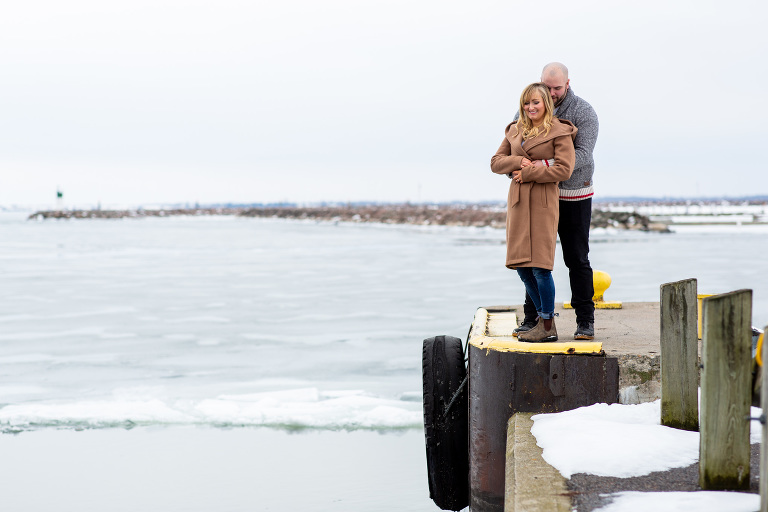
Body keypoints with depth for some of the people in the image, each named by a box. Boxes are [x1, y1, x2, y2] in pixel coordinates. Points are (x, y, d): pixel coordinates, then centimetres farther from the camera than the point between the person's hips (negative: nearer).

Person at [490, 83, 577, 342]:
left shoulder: (560, 132, -1)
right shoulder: (515, 131, 16)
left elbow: (564, 169, -11)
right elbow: (496, 162, 13)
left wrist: (528, 173, -11)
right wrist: (519, 161, -6)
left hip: (543, 202, -6)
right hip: (518, 201, 6)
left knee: (540, 266, -9)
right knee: (522, 266, 6)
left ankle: (548, 327, 0)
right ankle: (543, 319, 18)